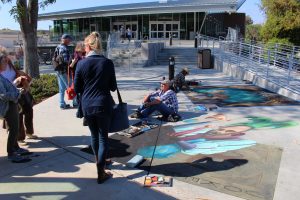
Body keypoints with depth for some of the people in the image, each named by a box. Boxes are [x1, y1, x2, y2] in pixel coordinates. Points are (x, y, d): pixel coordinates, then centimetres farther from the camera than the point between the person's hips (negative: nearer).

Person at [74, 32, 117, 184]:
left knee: (94, 135, 20)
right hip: (103, 105, -2)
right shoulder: (107, 63, -7)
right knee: (103, 137, 7)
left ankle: (99, 162, 40)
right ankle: (101, 172, 7)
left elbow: (76, 88, 0)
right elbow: (113, 87, -2)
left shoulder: (81, 63, -5)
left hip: (87, 105, 2)